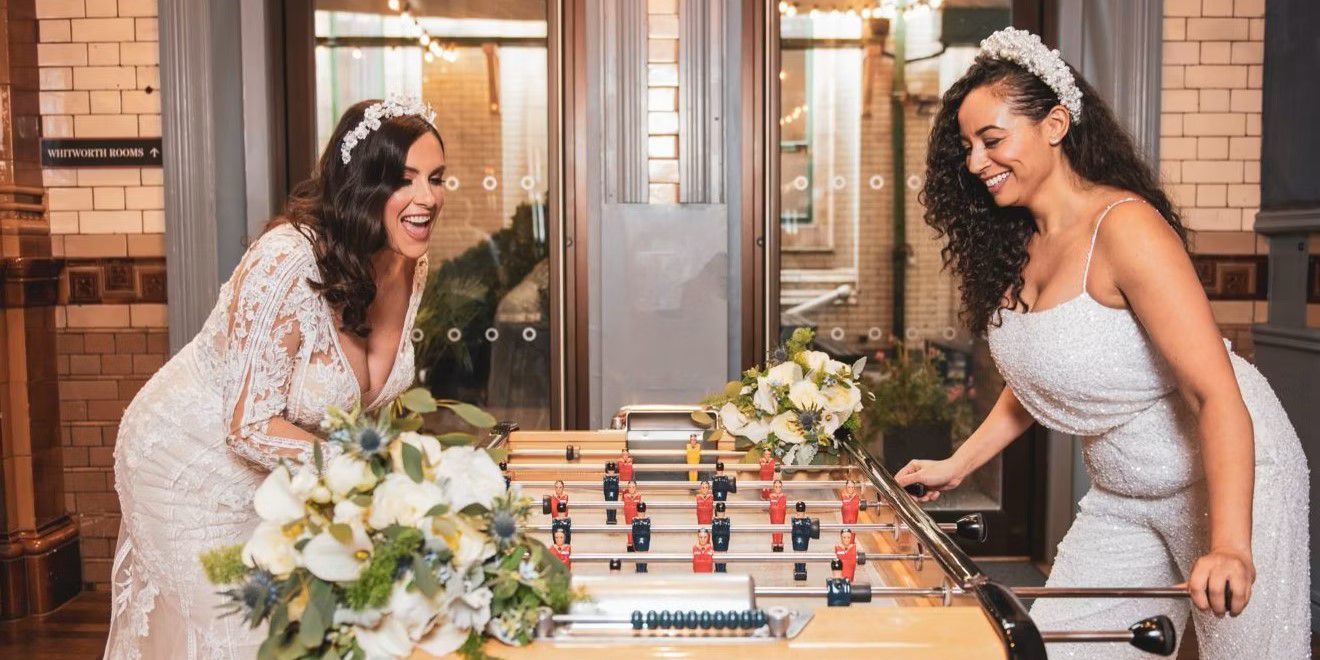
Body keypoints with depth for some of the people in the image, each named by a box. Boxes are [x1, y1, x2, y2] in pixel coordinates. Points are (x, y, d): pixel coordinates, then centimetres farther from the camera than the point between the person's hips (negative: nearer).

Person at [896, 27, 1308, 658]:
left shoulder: (1124, 227, -23)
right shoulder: (1015, 246, -1)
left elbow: (1218, 395, -28)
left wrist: (1229, 547, -36)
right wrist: (956, 465, 8)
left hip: (1230, 481, -7)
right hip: (1121, 497, 7)